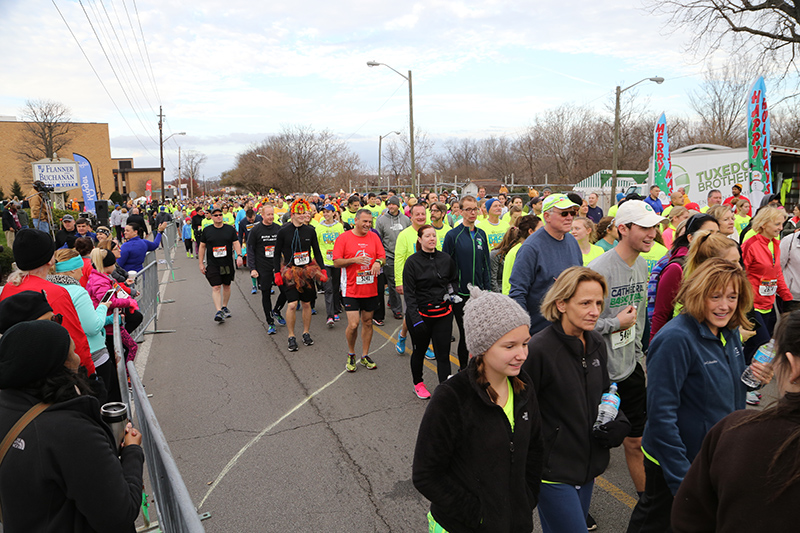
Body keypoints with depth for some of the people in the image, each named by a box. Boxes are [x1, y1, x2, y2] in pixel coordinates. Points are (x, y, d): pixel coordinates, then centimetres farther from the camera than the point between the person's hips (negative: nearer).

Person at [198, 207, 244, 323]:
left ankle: (224, 307, 31)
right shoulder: (207, 230, 4)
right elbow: (202, 247, 9)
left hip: (228, 264, 2)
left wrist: (239, 255, -16)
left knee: (226, 286, 13)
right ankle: (218, 311, -14)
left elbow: (236, 243, 2)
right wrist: (201, 263, 6)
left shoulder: (230, 229, 4)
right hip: (212, 265, -1)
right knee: (216, 288, -10)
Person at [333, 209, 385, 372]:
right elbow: (336, 262, -5)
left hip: (370, 289, 4)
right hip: (351, 289, -4)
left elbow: (383, 257, 8)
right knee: (353, 324, -8)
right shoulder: (344, 238, -4)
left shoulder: (374, 237, 6)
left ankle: (365, 355, 26)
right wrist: (354, 260, -19)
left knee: (368, 322, 11)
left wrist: (378, 262, -14)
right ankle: (351, 354, 17)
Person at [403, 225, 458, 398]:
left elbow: (454, 279, 22)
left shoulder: (446, 259, 4)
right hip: (420, 313, -2)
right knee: (420, 351, 15)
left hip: (443, 313, 2)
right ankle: (418, 383, 37)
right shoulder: (412, 262, -7)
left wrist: (452, 292, 0)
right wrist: (415, 318, -20)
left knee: (443, 354, -2)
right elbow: (409, 292, -11)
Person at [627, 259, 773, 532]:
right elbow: (661, 414, -27)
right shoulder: (676, 339, -28)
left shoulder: (729, 331, -1)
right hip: (672, 466, -8)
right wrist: (681, 477, -25)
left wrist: (756, 378, -6)